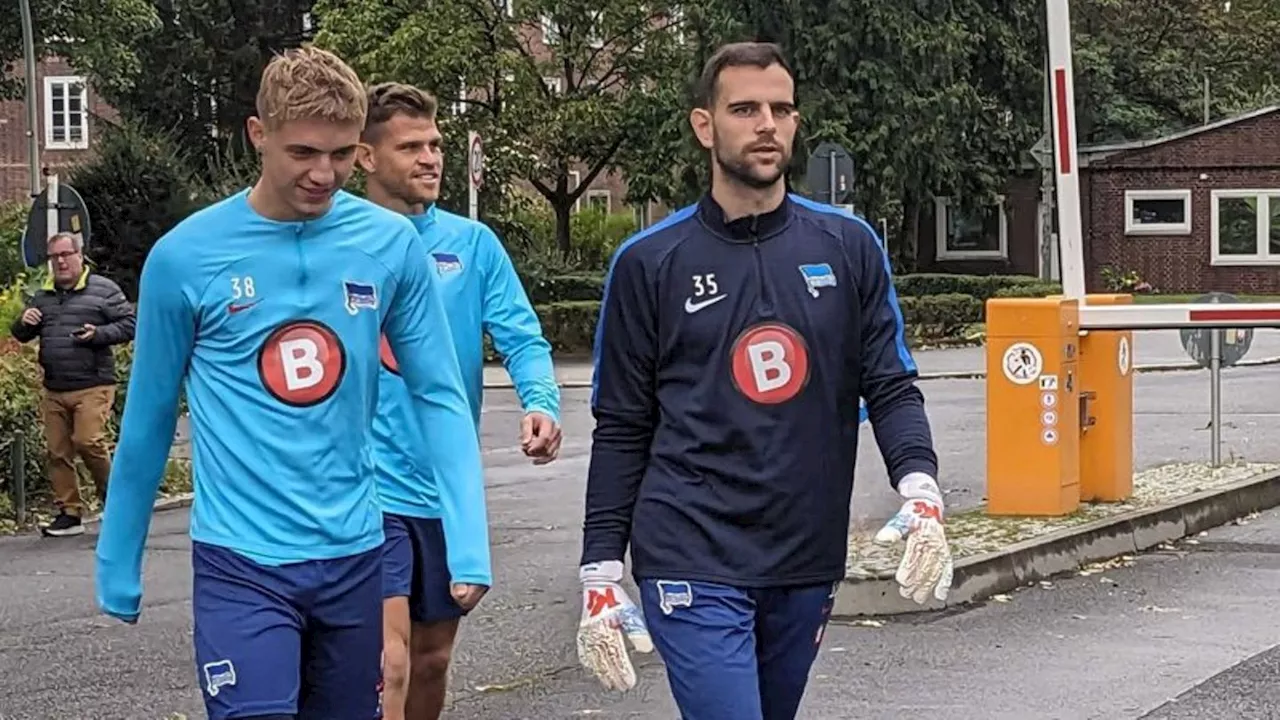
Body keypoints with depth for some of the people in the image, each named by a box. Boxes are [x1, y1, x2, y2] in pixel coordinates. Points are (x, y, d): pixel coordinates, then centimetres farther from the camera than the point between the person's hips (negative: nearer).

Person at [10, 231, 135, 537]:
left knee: (88, 441, -18)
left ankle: (112, 494, 5)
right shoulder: (42, 296, 17)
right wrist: (24, 323, 0)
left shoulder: (104, 289, 1)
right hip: (53, 390, 6)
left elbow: (128, 325, -2)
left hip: (93, 387, -6)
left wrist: (98, 334, -18)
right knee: (58, 452, 4)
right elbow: (21, 336, 23)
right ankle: (69, 513, 11)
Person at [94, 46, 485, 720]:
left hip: (354, 553, 3)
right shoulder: (185, 256, -8)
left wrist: (468, 538, -9)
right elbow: (148, 417, 2)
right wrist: (118, 568, 7)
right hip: (242, 561, -3)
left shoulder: (392, 244, -3)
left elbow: (438, 394, 1)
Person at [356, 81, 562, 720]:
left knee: (432, 660, 18)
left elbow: (523, 339, -3)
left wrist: (541, 403, -24)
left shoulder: (473, 243, 4)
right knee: (389, 667, -14)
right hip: (368, 490, -4)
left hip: (450, 488, 4)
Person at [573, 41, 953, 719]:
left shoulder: (848, 246, 5)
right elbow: (622, 429, 3)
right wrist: (600, 570, -1)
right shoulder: (648, 262, 0)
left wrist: (920, 489, -14)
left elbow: (891, 387, 5)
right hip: (694, 563, -3)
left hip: (808, 563, 3)